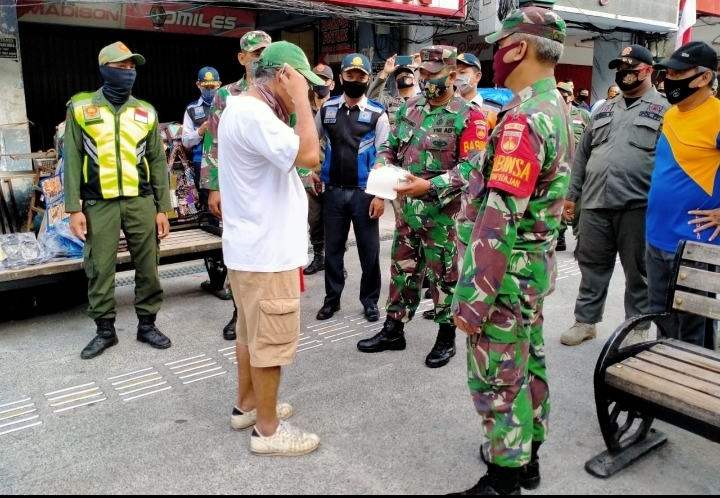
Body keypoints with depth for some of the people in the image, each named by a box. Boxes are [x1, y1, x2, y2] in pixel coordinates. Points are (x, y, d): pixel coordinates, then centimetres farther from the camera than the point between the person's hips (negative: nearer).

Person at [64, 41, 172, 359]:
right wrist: (74, 208, -4)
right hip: (99, 204, -1)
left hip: (140, 201, 2)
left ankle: (147, 325, 20)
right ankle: (105, 330, 19)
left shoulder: (146, 112, 8)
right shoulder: (81, 107, 3)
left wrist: (162, 207, 4)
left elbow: (157, 161, 8)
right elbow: (73, 160, 2)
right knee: (99, 269, 4)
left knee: (147, 266, 5)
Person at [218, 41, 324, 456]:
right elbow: (309, 155, -30)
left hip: (254, 246, 11)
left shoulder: (244, 108, 13)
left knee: (253, 333, 21)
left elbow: (287, 157, 18)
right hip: (267, 250, -11)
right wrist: (300, 99, -22)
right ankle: (268, 429, 16)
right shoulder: (253, 115, -21)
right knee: (271, 340, 2)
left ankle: (248, 405, 36)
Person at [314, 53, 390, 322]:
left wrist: (380, 194, -11)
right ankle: (332, 299, 24)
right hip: (333, 191, 3)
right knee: (333, 247, 10)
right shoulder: (327, 108, 6)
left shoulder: (377, 113, -3)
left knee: (369, 249, 5)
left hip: (364, 192, -2)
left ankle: (370, 300, 21)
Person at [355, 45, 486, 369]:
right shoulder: (409, 108, 9)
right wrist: (382, 165, -6)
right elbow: (390, 145, 17)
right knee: (402, 269, 15)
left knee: (443, 275, 6)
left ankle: (446, 338, 23)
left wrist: (430, 186, -27)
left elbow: (471, 167, -17)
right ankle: (393, 330, 29)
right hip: (408, 208, 6)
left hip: (443, 212, -6)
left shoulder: (468, 117, -10)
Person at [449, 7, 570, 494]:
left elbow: (499, 220, -27)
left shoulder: (525, 117, -23)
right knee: (528, 365, 20)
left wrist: (473, 299, -23)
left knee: (497, 382, 4)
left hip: (507, 272, -10)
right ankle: (525, 457, 38)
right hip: (535, 265, 10)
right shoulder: (556, 108, 9)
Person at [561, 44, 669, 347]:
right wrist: (572, 194, 12)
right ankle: (585, 321, 24)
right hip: (595, 203, 5)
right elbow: (582, 155, 18)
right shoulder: (604, 110, 18)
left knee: (638, 271, 7)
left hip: (637, 205, -4)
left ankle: (638, 327, 21)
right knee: (592, 266, 11)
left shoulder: (663, 109, 3)